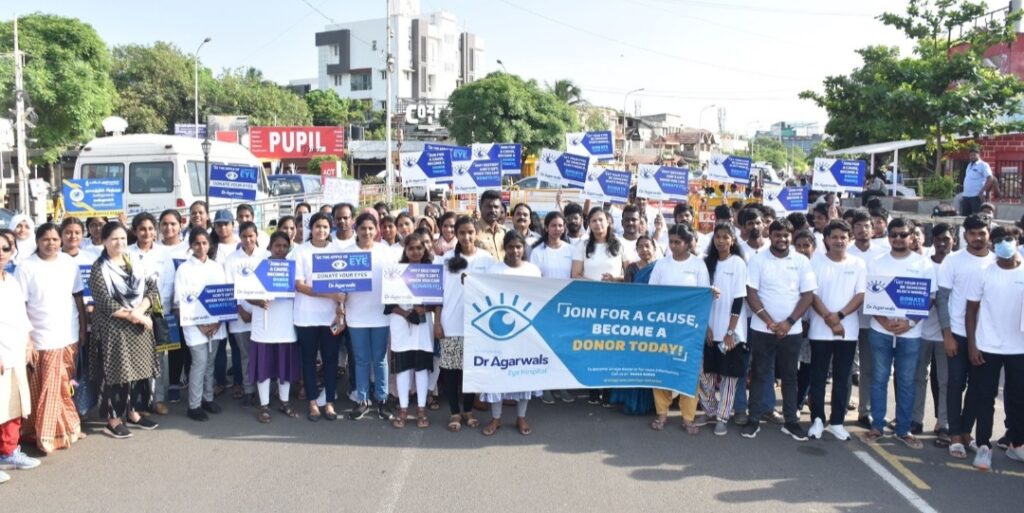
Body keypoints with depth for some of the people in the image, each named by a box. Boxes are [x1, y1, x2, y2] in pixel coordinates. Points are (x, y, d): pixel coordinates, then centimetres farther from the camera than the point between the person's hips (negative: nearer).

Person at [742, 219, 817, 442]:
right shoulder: (757, 260, -3)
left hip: (791, 330, 1)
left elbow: (808, 295, -1)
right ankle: (754, 419, 13)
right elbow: (751, 293, -6)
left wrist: (789, 322, -11)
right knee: (759, 374, 5)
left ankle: (791, 421, 19)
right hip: (762, 329, -1)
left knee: (789, 375, 10)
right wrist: (769, 321, -14)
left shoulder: (802, 261, 2)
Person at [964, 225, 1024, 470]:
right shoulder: (984, 273, -2)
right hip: (987, 347, -1)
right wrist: (971, 344, -4)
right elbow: (971, 310, 1)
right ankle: (983, 446, 8)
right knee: (984, 398, 1)